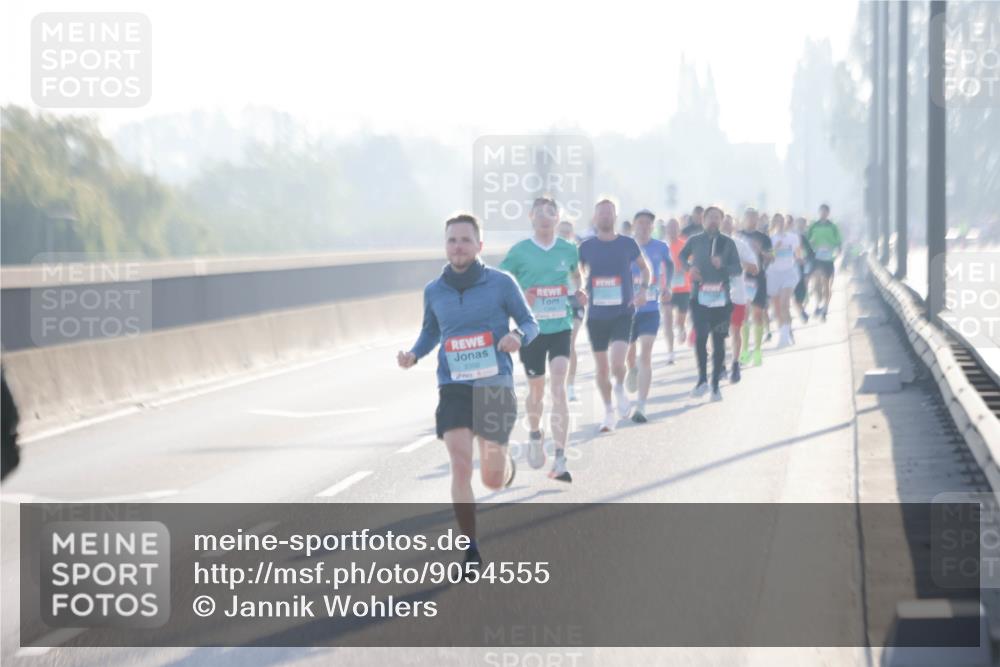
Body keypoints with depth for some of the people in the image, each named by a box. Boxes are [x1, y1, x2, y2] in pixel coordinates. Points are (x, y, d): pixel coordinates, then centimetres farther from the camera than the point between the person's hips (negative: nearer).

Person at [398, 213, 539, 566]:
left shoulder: (501, 283, -3)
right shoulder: (434, 291, 5)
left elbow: (529, 323, 4)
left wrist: (518, 336, -19)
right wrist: (413, 355, 0)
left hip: (495, 386, -1)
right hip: (453, 387, 1)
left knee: (493, 480, 5)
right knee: (460, 467, -13)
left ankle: (506, 463, 45)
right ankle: (471, 551, -2)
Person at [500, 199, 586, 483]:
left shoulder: (568, 250, 3)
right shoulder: (519, 252, -4)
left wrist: (579, 293, 3)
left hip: (561, 328, 0)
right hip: (531, 330, 0)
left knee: (558, 389, -13)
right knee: (536, 390, 14)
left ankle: (560, 461, -14)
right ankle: (535, 434, 46)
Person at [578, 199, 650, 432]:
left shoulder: (628, 244, 0)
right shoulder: (586, 247, 1)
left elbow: (644, 267, 15)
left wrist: (642, 290, 0)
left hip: (623, 314, -2)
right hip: (596, 315, 2)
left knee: (617, 363, -20)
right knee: (602, 368, 7)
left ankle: (620, 388, 13)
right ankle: (609, 412, 25)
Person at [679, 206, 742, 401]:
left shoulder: (728, 243, 5)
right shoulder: (694, 241, 5)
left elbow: (738, 268, 2)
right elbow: (682, 256, 22)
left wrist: (723, 266, -17)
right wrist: (690, 267, 1)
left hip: (721, 298, 1)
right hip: (700, 296, -1)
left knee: (719, 340, 3)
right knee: (700, 337, -13)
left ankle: (715, 384, 10)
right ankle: (702, 379, 1)